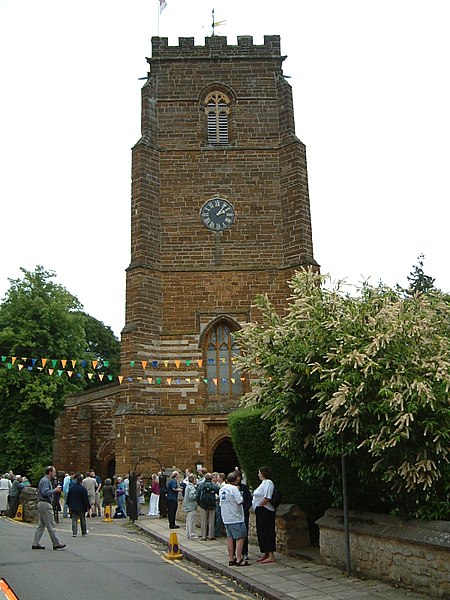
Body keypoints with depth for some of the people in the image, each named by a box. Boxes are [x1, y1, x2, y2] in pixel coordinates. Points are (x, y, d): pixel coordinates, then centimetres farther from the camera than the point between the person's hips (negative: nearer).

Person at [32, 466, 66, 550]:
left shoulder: (45, 480, 18)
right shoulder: (45, 481, -14)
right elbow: (45, 492, -25)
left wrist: (55, 489, 11)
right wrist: (55, 490, -16)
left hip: (41, 504, 11)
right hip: (45, 504, -11)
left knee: (41, 525, 12)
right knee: (51, 526, -5)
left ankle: (35, 544, 13)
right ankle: (56, 544, -2)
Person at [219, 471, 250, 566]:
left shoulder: (222, 489, 10)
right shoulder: (234, 488, -15)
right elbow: (240, 501, -18)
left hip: (226, 518, 8)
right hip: (236, 517, -8)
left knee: (230, 537, 12)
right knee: (240, 537, -3)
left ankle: (231, 559, 14)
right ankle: (239, 559, -6)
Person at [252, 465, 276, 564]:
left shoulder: (268, 483, -15)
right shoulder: (264, 483, 17)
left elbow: (267, 498, -23)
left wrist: (259, 505, -13)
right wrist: (258, 507, 12)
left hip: (265, 511, -10)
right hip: (261, 512, 10)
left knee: (266, 533, -8)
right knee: (261, 533, 13)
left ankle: (271, 556, -5)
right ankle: (266, 554, 21)